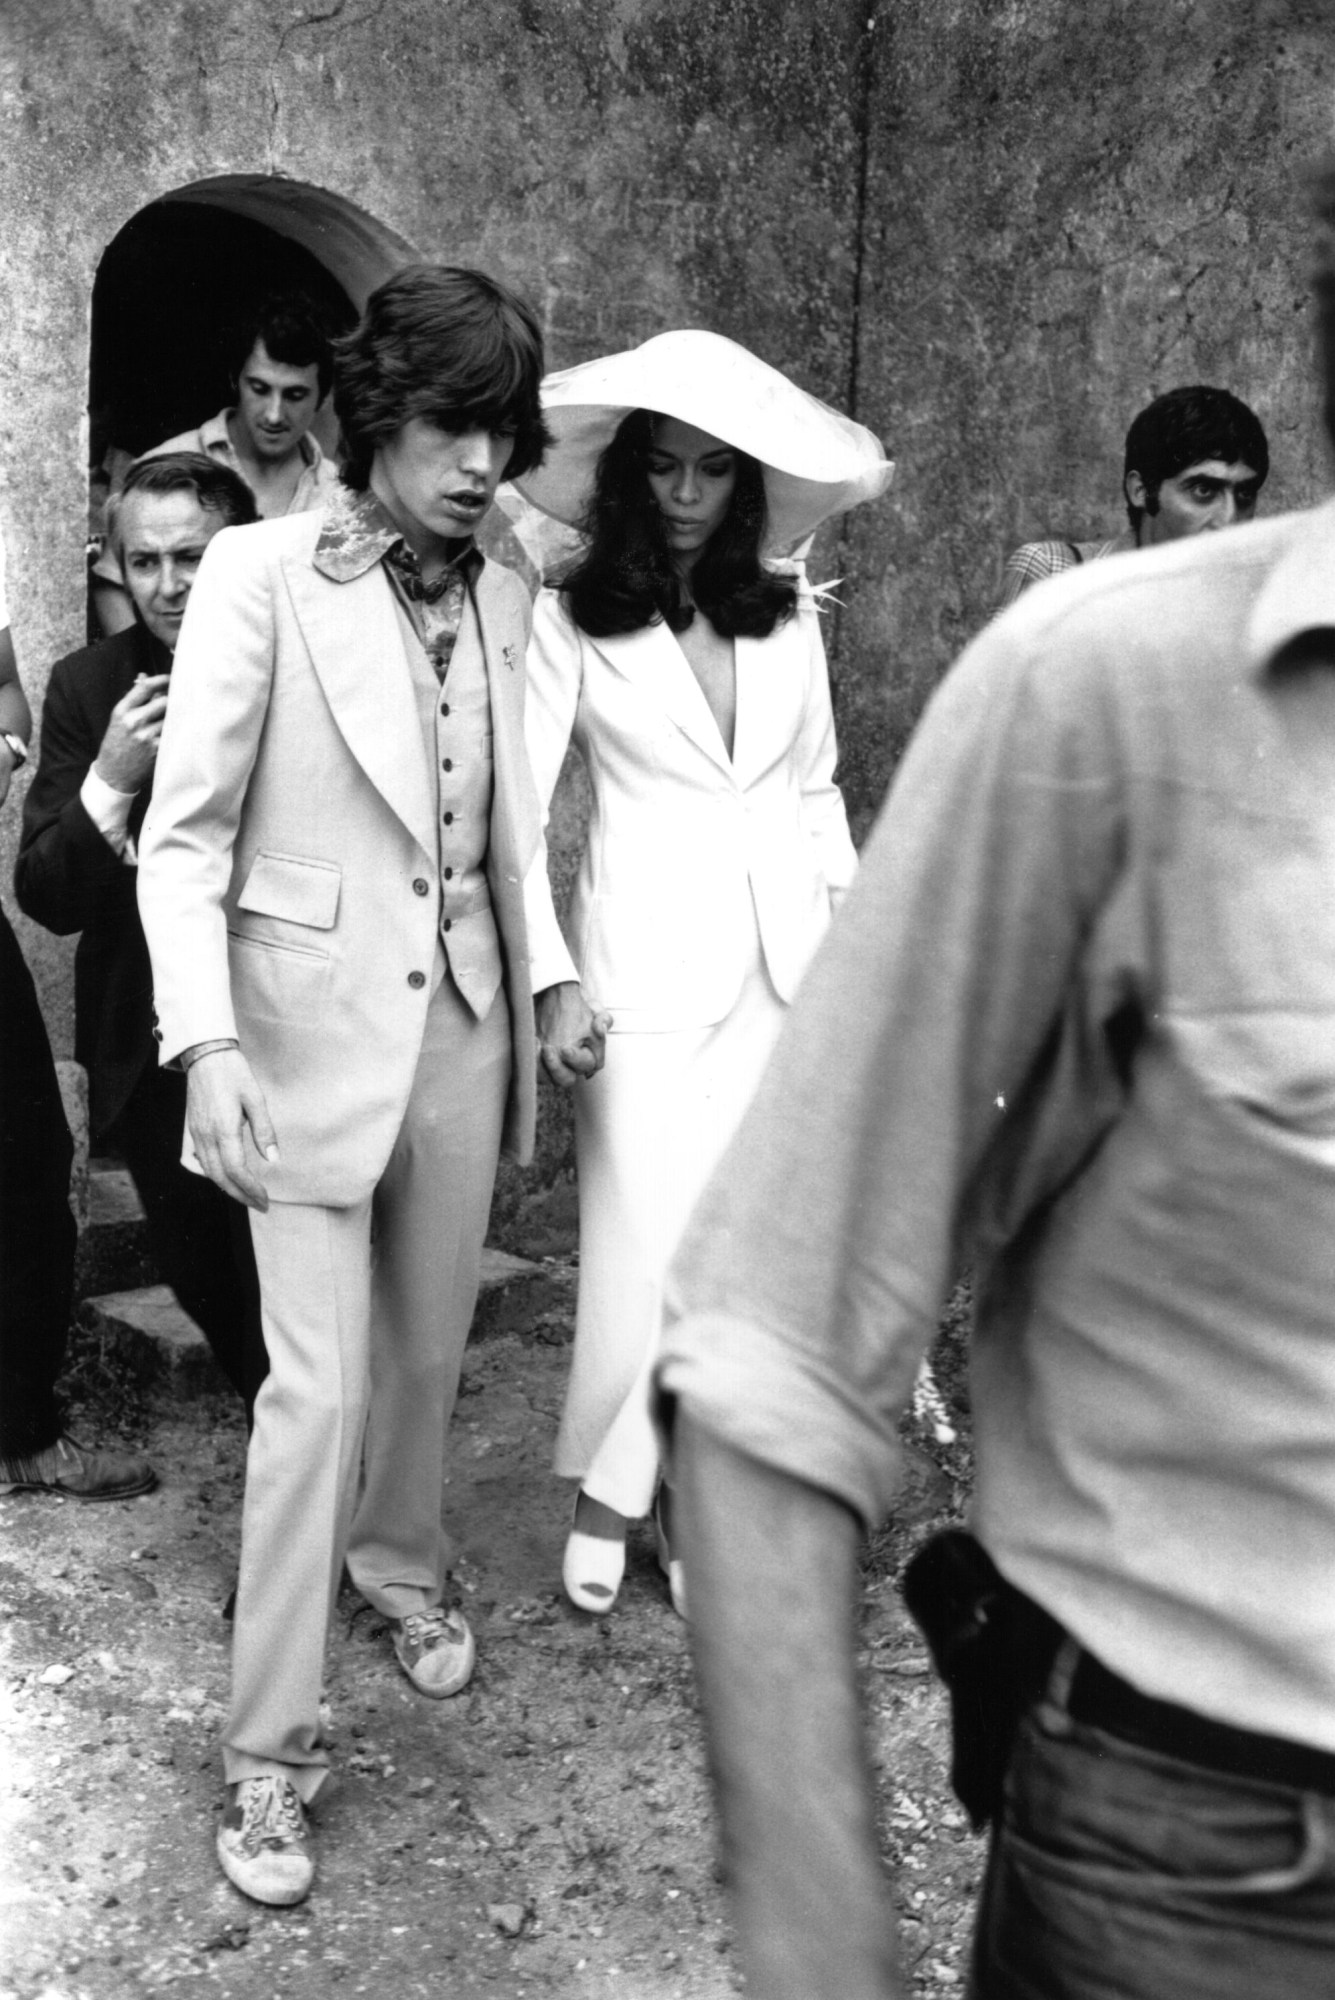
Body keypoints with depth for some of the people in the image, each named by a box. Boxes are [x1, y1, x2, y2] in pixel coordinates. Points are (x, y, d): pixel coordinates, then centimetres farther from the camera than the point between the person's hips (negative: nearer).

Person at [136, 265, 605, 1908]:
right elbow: (186, 833, -12)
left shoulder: (497, 598, 5)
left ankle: (396, 1560, 46)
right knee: (318, 1381, -5)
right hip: (313, 1031, -5)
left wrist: (550, 984, 11)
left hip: (463, 1021, 5)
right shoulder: (261, 575, -11)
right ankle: (269, 1745, 9)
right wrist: (207, 1043, -20)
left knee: (427, 1344, 18)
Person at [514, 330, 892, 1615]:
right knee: (650, 1243, -3)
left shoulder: (790, 614, 9)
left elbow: (816, 791, 15)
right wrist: (550, 977, -18)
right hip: (649, 968, -4)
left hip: (783, 967, 4)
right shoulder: (571, 619, -4)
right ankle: (608, 1488, 21)